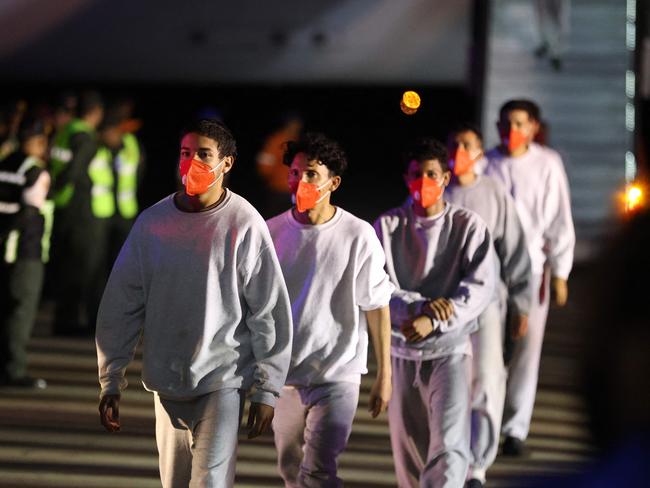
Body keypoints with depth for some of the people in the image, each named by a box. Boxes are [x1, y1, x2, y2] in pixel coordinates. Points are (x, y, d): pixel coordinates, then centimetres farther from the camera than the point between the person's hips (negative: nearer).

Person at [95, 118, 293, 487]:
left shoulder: (244, 225, -8)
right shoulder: (153, 222, 1)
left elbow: (270, 312, -5)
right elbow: (121, 305, 6)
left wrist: (266, 391, -6)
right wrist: (110, 382, 4)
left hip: (223, 383, -4)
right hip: (168, 383, 4)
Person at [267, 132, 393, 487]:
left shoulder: (358, 236, -8)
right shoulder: (271, 232, -1)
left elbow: (377, 307, -2)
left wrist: (384, 373, -1)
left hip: (338, 374, -4)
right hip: (283, 374, 4)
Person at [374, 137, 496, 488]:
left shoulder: (469, 226, 0)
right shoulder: (388, 226, 3)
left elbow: (480, 288, -8)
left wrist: (432, 322, -20)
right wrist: (421, 306, -21)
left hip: (450, 349, -2)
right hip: (401, 352, 2)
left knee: (449, 447, -17)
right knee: (408, 450, 7)